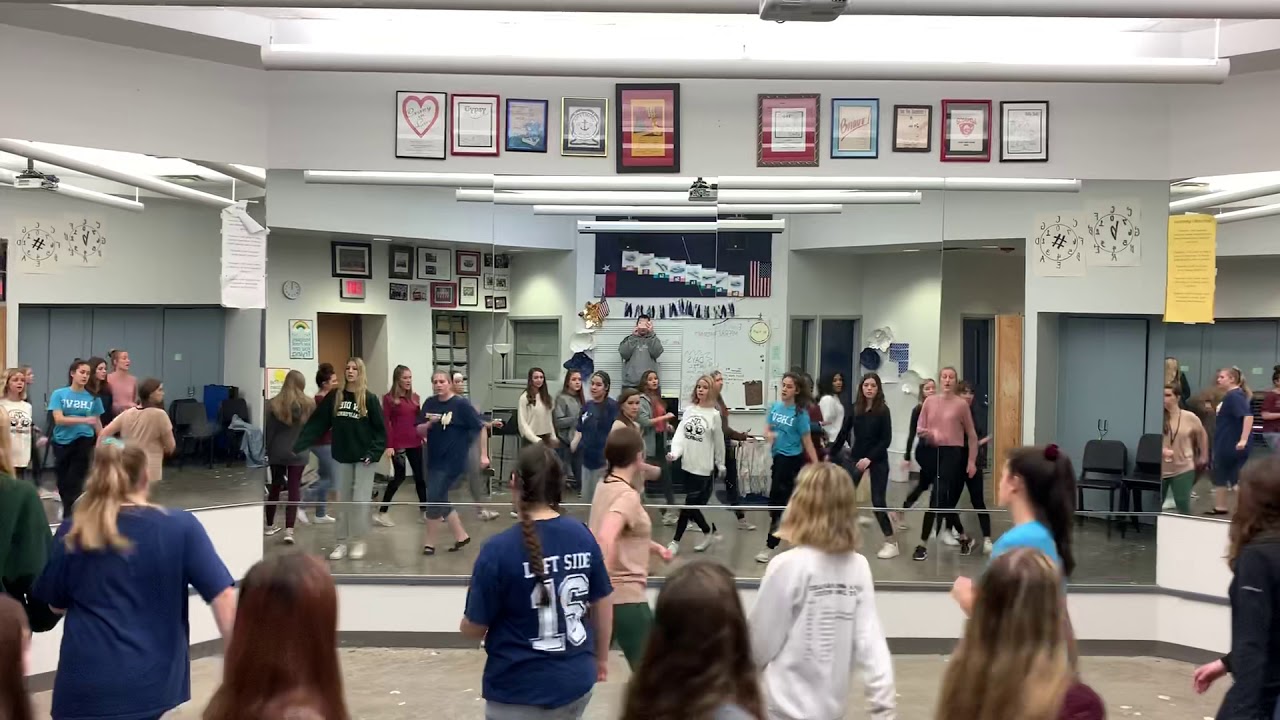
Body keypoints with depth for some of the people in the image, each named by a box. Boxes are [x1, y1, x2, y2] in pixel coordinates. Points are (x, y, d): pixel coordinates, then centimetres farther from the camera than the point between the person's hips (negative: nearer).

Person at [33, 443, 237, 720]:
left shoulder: (72, 533, 0)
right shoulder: (180, 526, -6)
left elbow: (56, 603, 13)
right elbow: (223, 596, -10)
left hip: (83, 689, 1)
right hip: (153, 689, -1)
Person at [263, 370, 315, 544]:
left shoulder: (274, 403, -5)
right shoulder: (309, 404, -5)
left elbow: (268, 430, -2)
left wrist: (265, 451, 6)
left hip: (277, 452, 1)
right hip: (298, 452, -1)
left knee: (275, 487, 16)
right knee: (294, 490, 1)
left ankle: (269, 526, 27)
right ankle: (289, 530, -7)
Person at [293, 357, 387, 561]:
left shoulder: (369, 399, -4)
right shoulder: (334, 397, 3)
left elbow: (380, 429, -6)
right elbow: (317, 423, 0)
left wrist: (374, 452, -17)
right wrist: (299, 444, -10)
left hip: (363, 457, -3)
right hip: (343, 456, 3)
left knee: (360, 500, -4)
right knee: (343, 500, 9)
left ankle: (359, 541, 9)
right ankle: (341, 542, 16)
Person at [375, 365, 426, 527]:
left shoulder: (415, 397, 10)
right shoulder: (389, 398, -6)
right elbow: (386, 423, -9)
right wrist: (388, 445, -14)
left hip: (415, 443, 6)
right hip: (398, 444, -6)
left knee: (420, 476, 10)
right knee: (399, 477, -3)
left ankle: (424, 509, 20)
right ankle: (381, 513, 6)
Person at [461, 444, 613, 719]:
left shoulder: (499, 550, -19)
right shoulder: (582, 535, -7)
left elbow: (473, 629, -10)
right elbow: (602, 604, 4)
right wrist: (601, 657, 21)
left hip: (520, 692, -4)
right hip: (576, 682, 4)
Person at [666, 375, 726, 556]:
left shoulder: (714, 414, -7)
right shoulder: (689, 410, 5)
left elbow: (719, 442, 1)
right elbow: (680, 433, -3)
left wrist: (721, 465, 8)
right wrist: (675, 453, -20)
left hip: (704, 467, -5)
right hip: (688, 464, 5)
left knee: (689, 504, -5)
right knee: (696, 504, 13)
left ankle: (676, 542, 4)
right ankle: (712, 533, 32)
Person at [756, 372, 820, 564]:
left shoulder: (800, 414, -14)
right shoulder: (775, 407, 3)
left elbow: (807, 441, -11)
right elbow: (767, 430, 8)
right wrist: (769, 435, -17)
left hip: (792, 459, -6)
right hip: (778, 457, 6)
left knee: (777, 500, -5)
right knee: (784, 500, 15)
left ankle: (771, 546, 3)